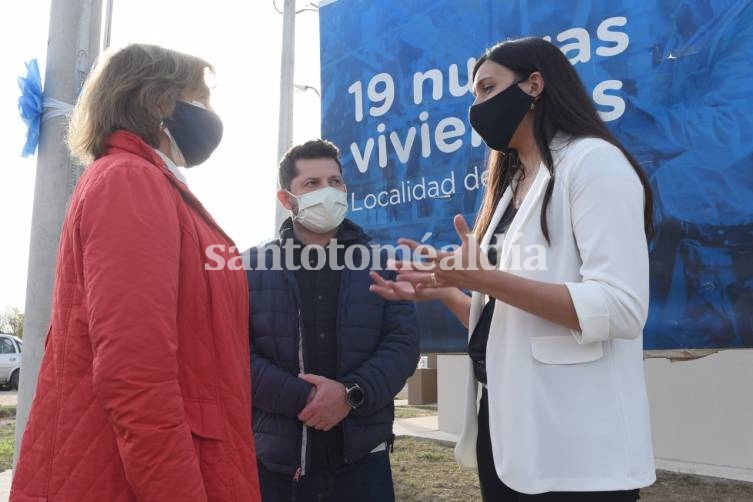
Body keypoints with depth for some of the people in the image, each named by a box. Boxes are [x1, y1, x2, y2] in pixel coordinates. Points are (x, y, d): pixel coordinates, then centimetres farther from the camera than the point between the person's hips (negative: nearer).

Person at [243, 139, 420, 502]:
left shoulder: (380, 264, 7)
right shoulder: (252, 267, 3)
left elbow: (403, 343, 0)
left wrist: (352, 394, -15)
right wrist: (302, 399, -17)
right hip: (276, 459, -1)